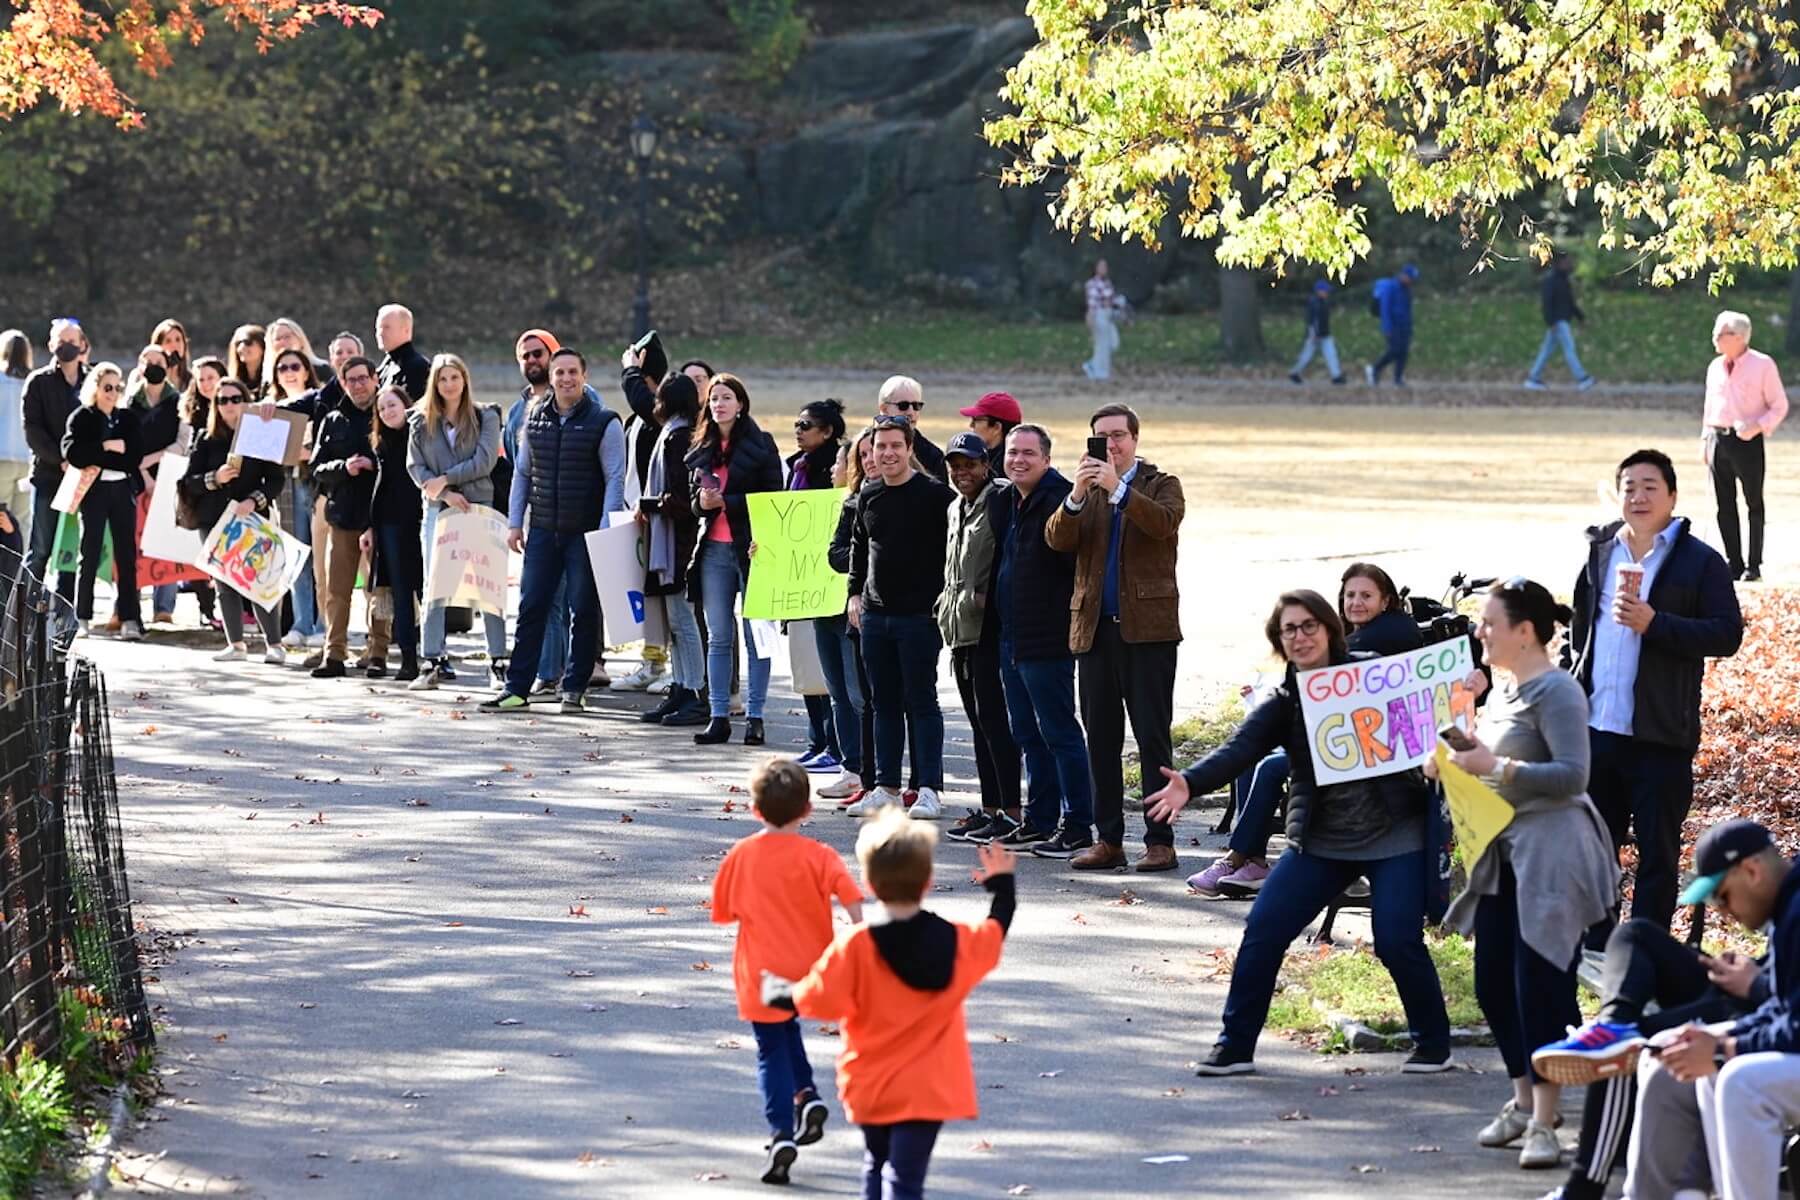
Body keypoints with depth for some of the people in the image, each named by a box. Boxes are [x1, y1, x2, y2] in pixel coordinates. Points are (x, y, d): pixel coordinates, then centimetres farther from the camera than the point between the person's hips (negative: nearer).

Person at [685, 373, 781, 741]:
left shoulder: (760, 445, -2)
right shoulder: (701, 450, 13)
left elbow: (773, 499, -6)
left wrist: (727, 502, -14)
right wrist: (702, 502, -3)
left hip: (752, 548, -5)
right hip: (714, 549, 5)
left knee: (756, 635, -1)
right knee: (717, 638, 6)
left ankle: (754, 716, 3)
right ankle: (719, 717, 8)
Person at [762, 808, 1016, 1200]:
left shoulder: (855, 948, -17)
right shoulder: (958, 943, -6)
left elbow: (815, 998, -16)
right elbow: (996, 932, 15)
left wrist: (776, 990, 5)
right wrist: (1002, 886, 34)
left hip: (871, 1087, 0)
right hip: (928, 1090, 0)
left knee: (877, 1168, 23)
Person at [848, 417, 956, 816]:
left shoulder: (934, 494, -9)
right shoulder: (869, 496, 10)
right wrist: (855, 593, 15)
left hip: (919, 615, -6)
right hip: (875, 614, 6)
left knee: (921, 701, -3)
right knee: (884, 702, 10)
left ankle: (930, 788, 0)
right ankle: (887, 786, 15)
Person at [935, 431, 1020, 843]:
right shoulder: (955, 509, 18)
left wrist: (987, 597, -16)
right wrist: (949, 605, 16)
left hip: (989, 627, -9)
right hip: (960, 627, 9)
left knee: (993, 717, -10)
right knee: (979, 720, 12)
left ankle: (1010, 812, -8)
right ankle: (989, 808, 16)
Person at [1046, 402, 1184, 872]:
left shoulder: (1161, 485, 6)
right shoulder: (1085, 491, 14)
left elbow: (1164, 523, -15)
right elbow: (1056, 539, -2)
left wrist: (1118, 489, -24)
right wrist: (1076, 497, -18)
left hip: (1147, 628, -4)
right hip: (1095, 630, 4)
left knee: (1153, 737, -5)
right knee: (1101, 740, 6)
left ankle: (1160, 841, -5)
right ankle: (1108, 840, 11)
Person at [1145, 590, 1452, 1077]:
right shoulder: (1283, 702, 1)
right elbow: (1240, 749, -14)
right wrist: (1190, 783, -32)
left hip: (1393, 834, -3)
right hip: (1319, 840, 3)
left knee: (1398, 942, -10)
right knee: (1262, 931, -5)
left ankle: (1433, 1045, 12)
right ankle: (1234, 1046, 6)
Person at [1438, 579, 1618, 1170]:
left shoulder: (1556, 691, -13)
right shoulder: (1502, 687, 13)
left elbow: (1571, 775, -21)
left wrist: (1496, 766, -24)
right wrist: (1455, 759, 7)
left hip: (1549, 853, -9)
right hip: (1504, 853, 9)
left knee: (1539, 986, -8)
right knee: (1493, 983, 11)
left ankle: (1543, 1123, -4)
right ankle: (1524, 1102, 24)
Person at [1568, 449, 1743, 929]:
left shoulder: (1700, 562, -5)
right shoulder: (1599, 552, 11)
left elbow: (1727, 634, -12)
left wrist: (1653, 623, -21)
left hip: (1659, 737, -5)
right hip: (1596, 728, 5)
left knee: (1658, 854, 3)